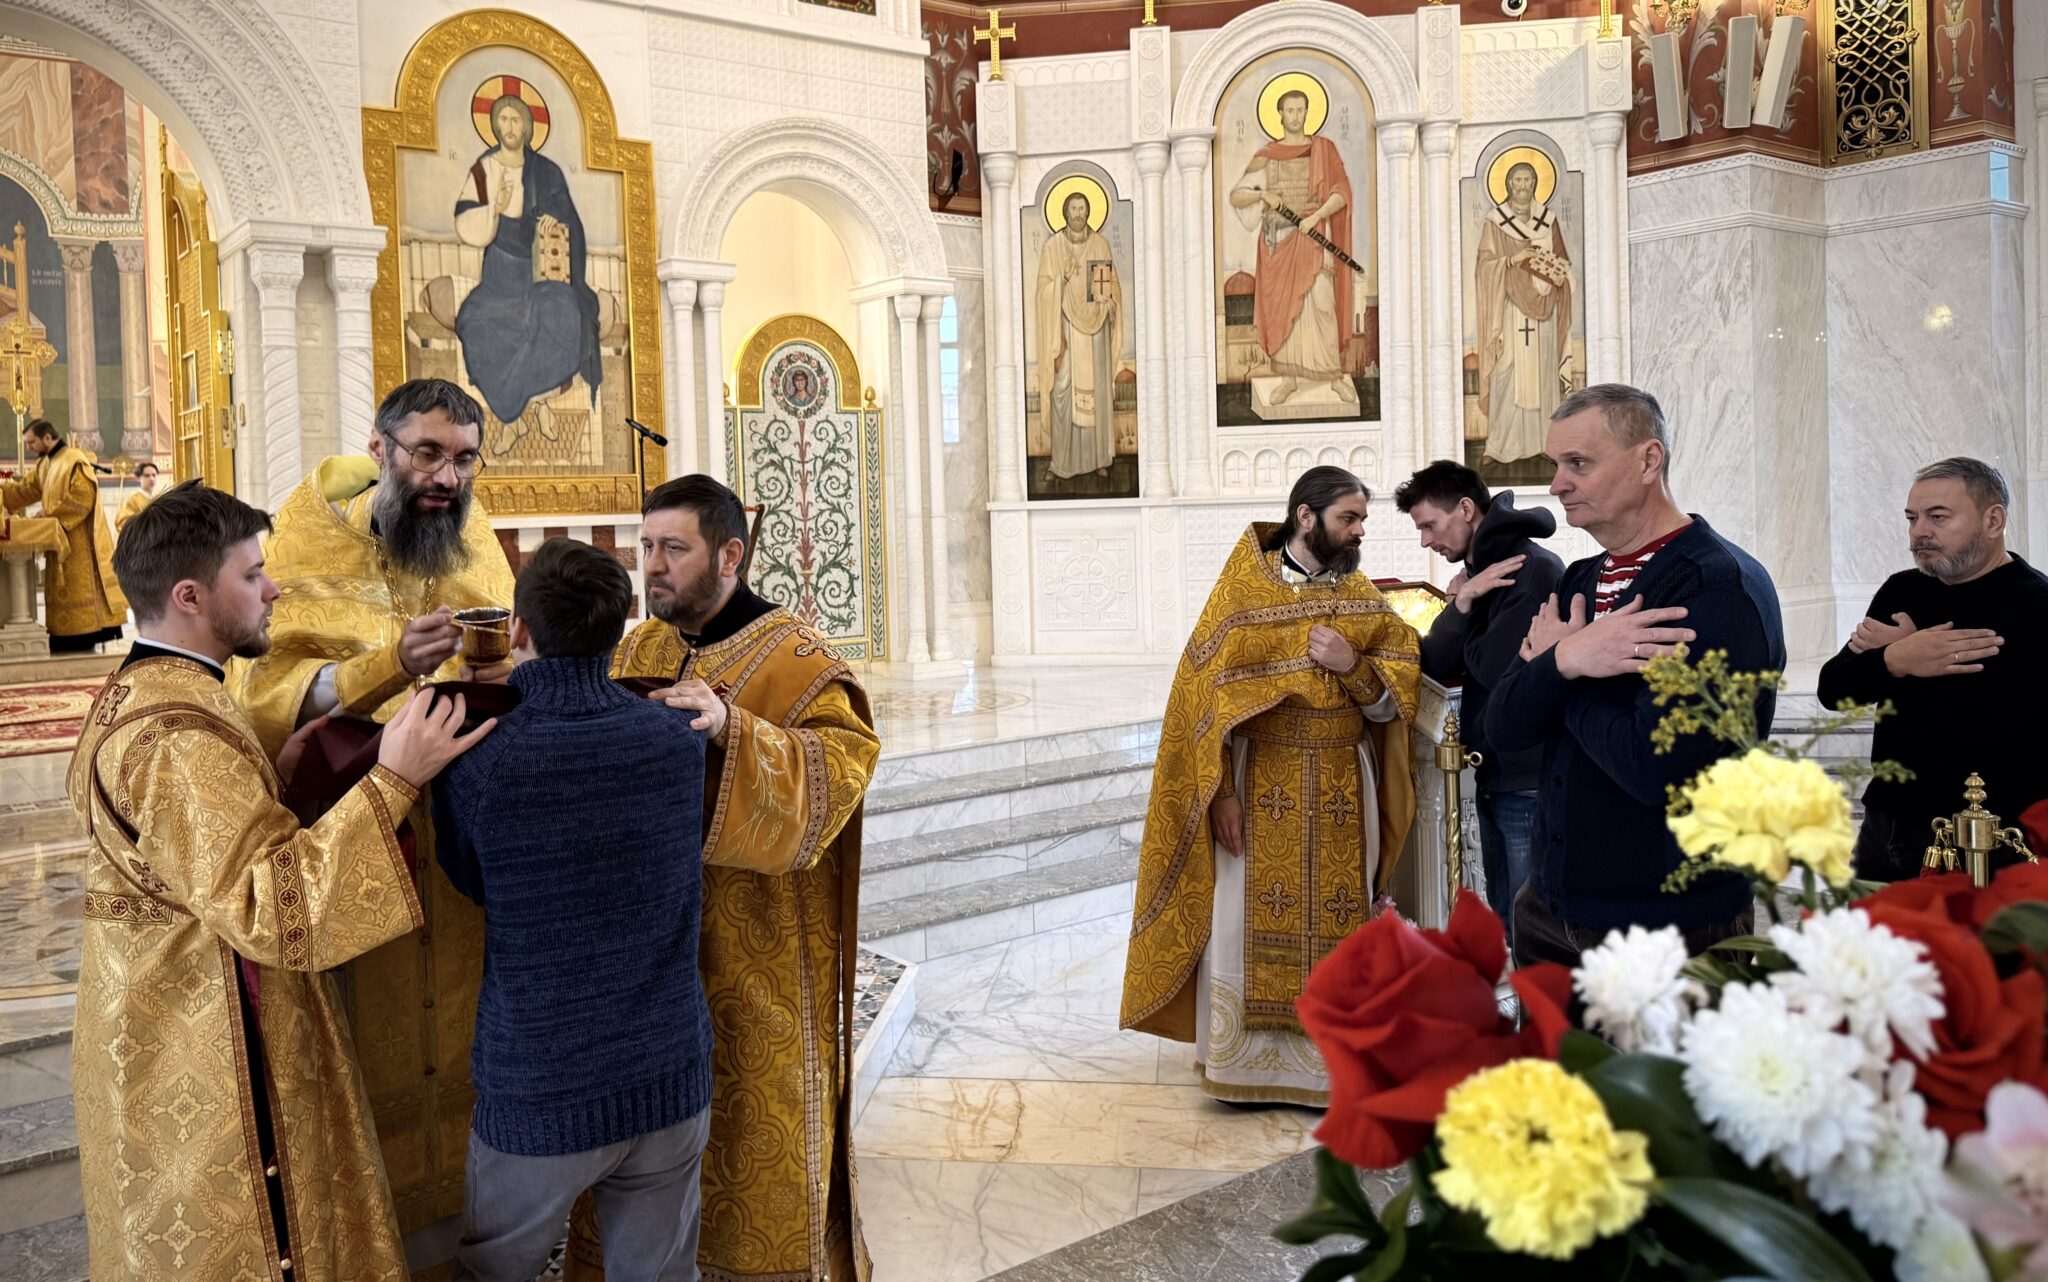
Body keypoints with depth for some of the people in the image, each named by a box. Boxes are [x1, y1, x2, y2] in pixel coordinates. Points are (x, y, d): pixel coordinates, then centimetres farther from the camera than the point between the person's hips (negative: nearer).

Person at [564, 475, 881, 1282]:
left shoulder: (793, 660, -11)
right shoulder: (636, 652, 8)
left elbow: (839, 767, -26)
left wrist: (729, 725, -38)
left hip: (755, 961, -5)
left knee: (753, 1135, 8)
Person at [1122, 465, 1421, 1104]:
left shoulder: (1364, 600, 7)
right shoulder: (1242, 592, -3)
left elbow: (1392, 702, 5)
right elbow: (1203, 695, -6)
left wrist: (1351, 666, -15)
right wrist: (1222, 793, -12)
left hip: (1341, 797, 3)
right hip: (1260, 792, -3)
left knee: (1336, 926, 5)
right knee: (1242, 924, -1)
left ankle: (1332, 1064, 18)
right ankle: (1240, 1063, 13)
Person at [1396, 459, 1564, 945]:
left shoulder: (1534, 569, -15)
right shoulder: (1476, 572, 13)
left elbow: (1497, 668, -22)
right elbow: (1437, 666, 6)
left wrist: (1465, 629, -2)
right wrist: (1462, 605, -10)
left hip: (1530, 782, -9)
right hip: (1493, 778, 9)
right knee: (1505, 928, 16)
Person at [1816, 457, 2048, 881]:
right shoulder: (1902, 591, 8)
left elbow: (1990, 723, -25)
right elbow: (1832, 690, -1)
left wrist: (1899, 658, -14)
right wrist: (1894, 661, -21)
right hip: (1885, 827, 6)